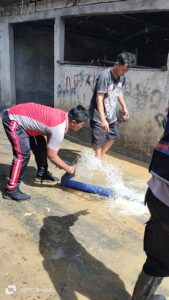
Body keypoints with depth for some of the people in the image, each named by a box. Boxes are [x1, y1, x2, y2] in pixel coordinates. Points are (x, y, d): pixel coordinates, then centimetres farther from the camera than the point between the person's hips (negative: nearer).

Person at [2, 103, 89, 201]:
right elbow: (51, 156, -19)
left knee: (41, 147, 16)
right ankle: (11, 190, -10)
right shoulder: (59, 129, -27)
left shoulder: (64, 116, -1)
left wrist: (58, 162, 12)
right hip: (13, 119, -10)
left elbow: (50, 136, 13)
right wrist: (68, 168, -5)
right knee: (23, 155, -18)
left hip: (19, 116, 10)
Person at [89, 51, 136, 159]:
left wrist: (124, 107, 21)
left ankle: (101, 156, 38)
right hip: (99, 115, -8)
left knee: (114, 136, 20)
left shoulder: (122, 77, -1)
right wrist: (103, 119, -31)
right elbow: (99, 98, -27)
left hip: (111, 114, 8)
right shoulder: (105, 76, -24)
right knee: (99, 141, 0)